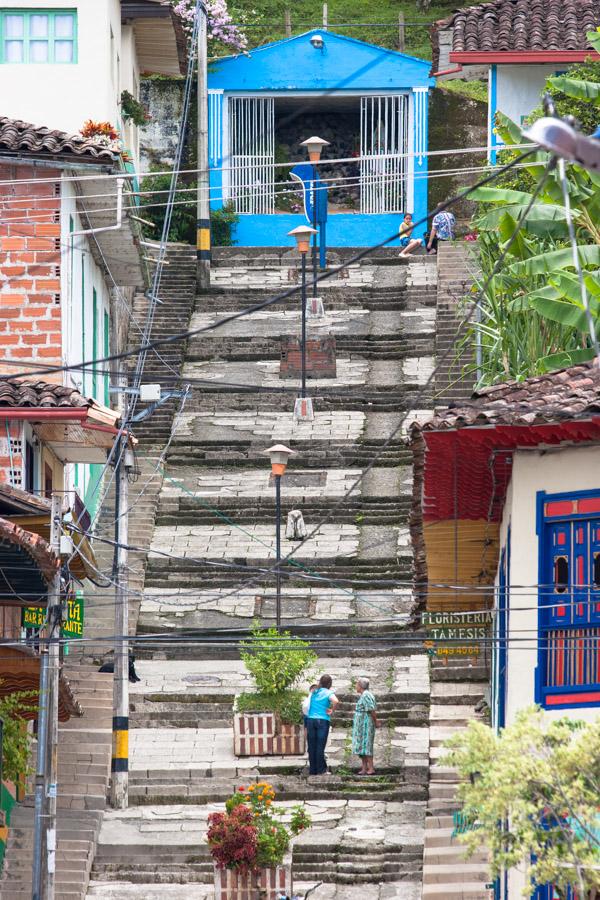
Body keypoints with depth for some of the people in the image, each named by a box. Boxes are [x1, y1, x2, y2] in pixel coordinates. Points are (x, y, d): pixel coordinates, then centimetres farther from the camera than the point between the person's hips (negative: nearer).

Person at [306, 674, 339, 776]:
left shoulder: (314, 693, 12)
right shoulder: (328, 693, -3)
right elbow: (335, 701, -19)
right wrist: (331, 710, -7)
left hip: (311, 720, 4)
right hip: (323, 720, -4)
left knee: (312, 747, 5)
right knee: (320, 747, -2)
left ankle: (312, 770, 6)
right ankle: (321, 770, -1)